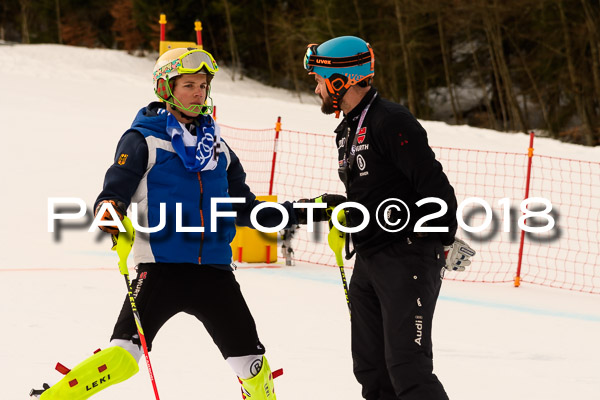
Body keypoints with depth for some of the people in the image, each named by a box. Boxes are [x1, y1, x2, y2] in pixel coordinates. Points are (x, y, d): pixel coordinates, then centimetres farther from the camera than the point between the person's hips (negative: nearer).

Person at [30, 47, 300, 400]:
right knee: (123, 357, -19)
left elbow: (243, 207, 23)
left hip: (215, 270, 5)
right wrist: (108, 211, -27)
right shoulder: (143, 141, 2)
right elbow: (113, 194, -4)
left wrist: (283, 214, 10)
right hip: (162, 266, -5)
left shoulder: (218, 147, 18)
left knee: (251, 364, 3)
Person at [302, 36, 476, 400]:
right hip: (369, 261, 10)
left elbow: (433, 182, -19)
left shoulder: (391, 121, -15)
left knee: (408, 368, -17)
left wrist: (444, 238, -17)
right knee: (371, 369, 10)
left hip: (408, 258, -10)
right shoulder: (349, 130, 16)